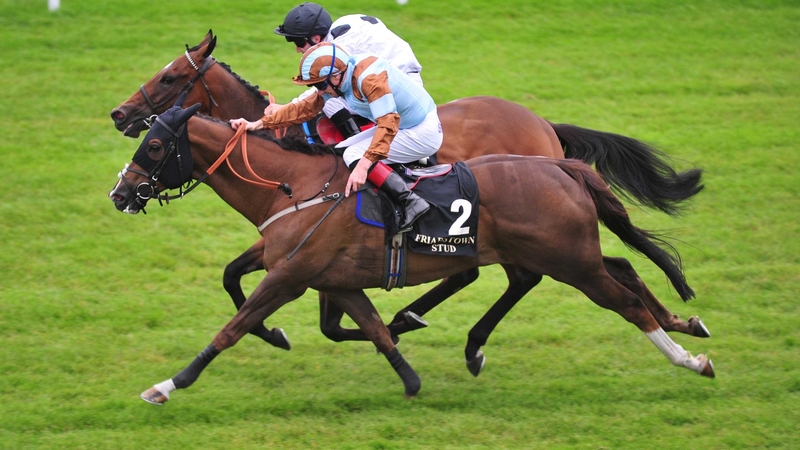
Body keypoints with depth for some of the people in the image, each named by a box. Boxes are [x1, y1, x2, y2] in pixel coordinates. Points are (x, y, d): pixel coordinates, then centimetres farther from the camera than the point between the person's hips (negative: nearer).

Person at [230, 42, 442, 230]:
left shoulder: (369, 78, -28)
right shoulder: (340, 80, -1)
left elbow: (388, 123, -35)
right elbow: (305, 108, 7)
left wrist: (364, 165, -43)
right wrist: (257, 125, 2)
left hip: (424, 133, -10)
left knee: (353, 155, -19)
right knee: (341, 152, 11)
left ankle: (411, 202, -21)